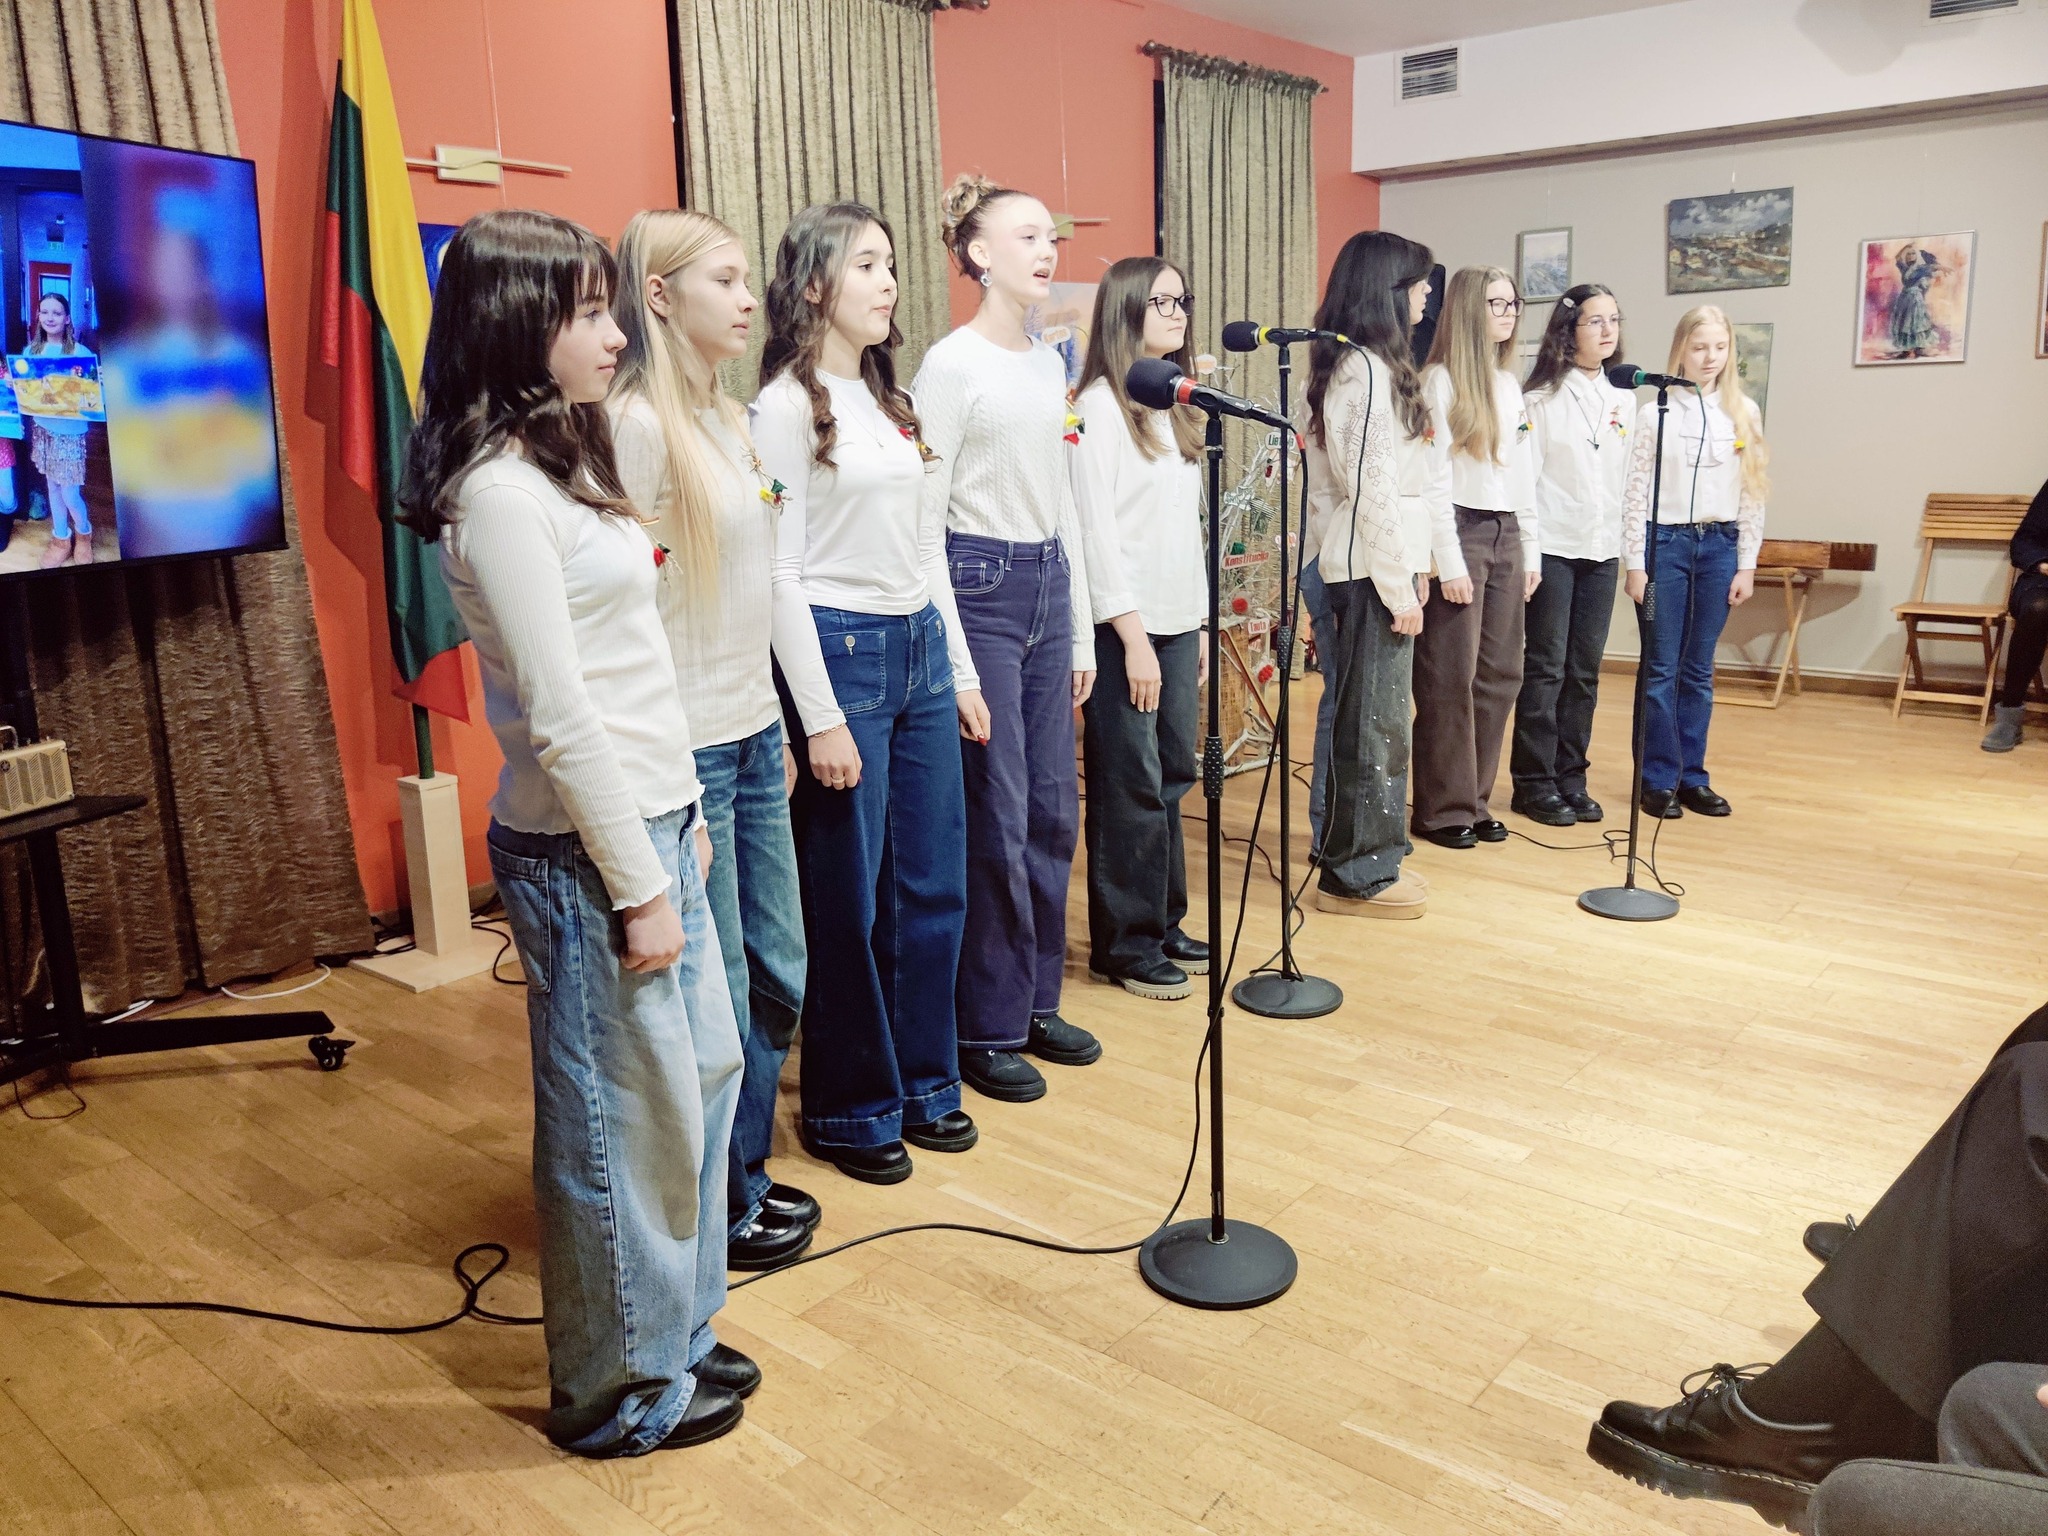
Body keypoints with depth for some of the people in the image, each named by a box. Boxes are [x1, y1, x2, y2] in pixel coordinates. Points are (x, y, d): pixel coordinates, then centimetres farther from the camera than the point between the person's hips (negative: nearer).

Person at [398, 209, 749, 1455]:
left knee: (704, 1073, 19)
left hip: (652, 819, 10)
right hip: (584, 850, -10)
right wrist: (638, 885, -17)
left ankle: (674, 1333, 38)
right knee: (627, 1117, 5)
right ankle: (625, 1392, 26)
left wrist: (682, 819, 15)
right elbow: (556, 716, -20)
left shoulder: (562, 455, 13)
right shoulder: (497, 489, -17)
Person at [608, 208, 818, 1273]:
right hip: (686, 748, -9)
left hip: (752, 735, 9)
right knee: (716, 993, 5)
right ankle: (719, 1211, 25)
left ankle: (745, 1174, 35)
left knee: (776, 973, 16)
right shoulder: (636, 424, -15)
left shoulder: (726, 417, 12)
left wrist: (774, 726, 17)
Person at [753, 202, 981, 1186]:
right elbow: (780, 573, -13)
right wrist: (821, 718, -16)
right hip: (842, 650, -7)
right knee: (849, 897, 3)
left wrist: (961, 670, 13)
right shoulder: (786, 405, -8)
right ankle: (848, 1109, 20)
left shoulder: (891, 402, 14)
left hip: (920, 650, 7)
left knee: (934, 883, 11)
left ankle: (923, 1083, 28)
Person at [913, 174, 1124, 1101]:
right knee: (996, 818, -2)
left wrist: (1082, 631, 15)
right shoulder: (952, 365, -9)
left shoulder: (1050, 364, 13)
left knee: (1052, 810, 11)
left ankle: (1036, 1001, 26)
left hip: (1049, 584, 8)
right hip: (979, 586, -7)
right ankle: (986, 1030, 12)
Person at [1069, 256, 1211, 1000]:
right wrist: (1134, 636, -16)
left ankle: (1164, 925, 24)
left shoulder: (1175, 405, 14)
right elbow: (1095, 531, -14)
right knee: (1130, 788, 0)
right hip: (1126, 628, -7)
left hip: (1178, 623, 8)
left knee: (1172, 778, 12)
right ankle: (1124, 945, 12)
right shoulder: (1101, 405, -10)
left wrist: (1199, 622, 13)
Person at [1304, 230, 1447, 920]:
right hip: (1369, 571, -10)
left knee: (1376, 718, 15)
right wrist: (1399, 588, -16)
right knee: (1372, 723, -3)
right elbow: (1372, 492, -19)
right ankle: (1354, 875, 7)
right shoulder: (1364, 371, -15)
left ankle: (1372, 857, 25)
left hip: (1371, 569, 10)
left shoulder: (1367, 365, 16)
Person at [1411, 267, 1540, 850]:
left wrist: (1531, 550, 14)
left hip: (1506, 537, 7)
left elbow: (1524, 474, 19)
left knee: (1499, 675, 7)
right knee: (1450, 678, -3)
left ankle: (1475, 799, 17)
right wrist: (1449, 562, -16)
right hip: (1460, 532, -7)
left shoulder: (1509, 385, 17)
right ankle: (1443, 809, 5)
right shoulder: (1440, 380, -6)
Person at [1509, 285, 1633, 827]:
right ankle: (1534, 782, 8)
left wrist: (1630, 549, 10)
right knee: (1546, 668, -1)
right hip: (1553, 548, -5)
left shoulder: (1623, 400, 12)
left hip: (1602, 551, 5)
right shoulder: (1542, 397, -5)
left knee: (1585, 670, 8)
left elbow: (1627, 478, 15)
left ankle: (1570, 777, 17)